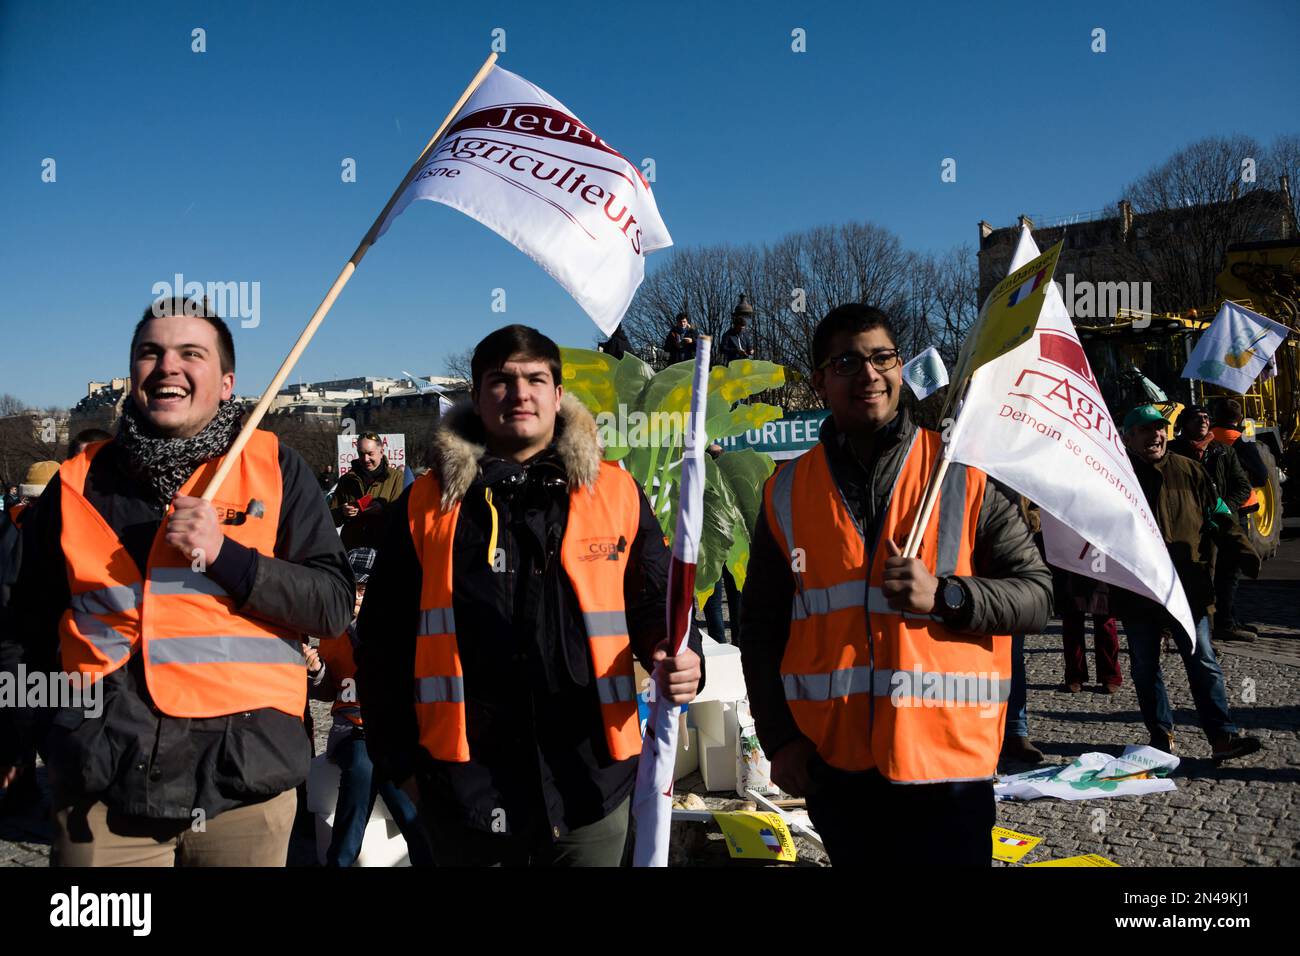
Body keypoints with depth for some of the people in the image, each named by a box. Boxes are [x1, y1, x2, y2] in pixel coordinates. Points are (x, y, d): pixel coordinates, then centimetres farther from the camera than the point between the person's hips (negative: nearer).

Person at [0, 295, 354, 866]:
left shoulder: (275, 471, 0)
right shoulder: (80, 483, 7)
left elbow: (333, 606, -5)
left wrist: (224, 556, -16)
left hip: (241, 781, -1)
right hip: (101, 784, 2)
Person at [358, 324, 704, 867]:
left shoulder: (616, 493, 5)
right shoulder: (428, 503, 4)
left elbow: (656, 602, 10)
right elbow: (385, 642, 6)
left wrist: (679, 659, -11)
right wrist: (397, 758, 4)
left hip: (590, 781, 0)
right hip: (466, 789, 0)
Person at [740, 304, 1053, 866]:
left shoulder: (965, 474, 0)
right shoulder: (788, 490, 5)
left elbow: (1036, 594, -1)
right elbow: (761, 624, 9)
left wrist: (943, 596, -18)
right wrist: (779, 739, 3)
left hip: (949, 760, -2)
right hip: (831, 766, 2)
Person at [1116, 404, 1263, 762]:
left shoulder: (1189, 472, 4)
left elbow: (1220, 519, 5)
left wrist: (1248, 557, -5)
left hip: (1188, 590, 0)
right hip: (1137, 595, 0)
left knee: (1203, 662, -2)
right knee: (1145, 668, 9)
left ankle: (1222, 736, 1)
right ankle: (1161, 734, 22)